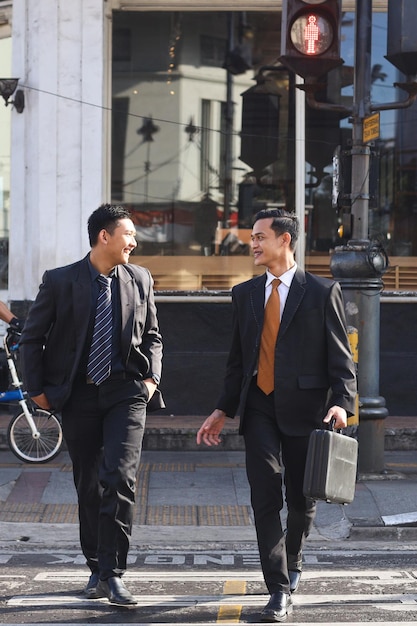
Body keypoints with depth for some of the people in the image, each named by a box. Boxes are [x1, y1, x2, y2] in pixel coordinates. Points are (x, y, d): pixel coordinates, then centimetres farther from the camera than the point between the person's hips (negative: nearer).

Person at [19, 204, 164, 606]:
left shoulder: (140, 280, 5)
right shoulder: (60, 281, -4)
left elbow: (152, 336, 16)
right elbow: (32, 338, 3)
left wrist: (151, 377, 3)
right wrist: (37, 388, -2)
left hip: (125, 392, 0)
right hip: (77, 395, 0)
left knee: (119, 479, -14)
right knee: (88, 485, 8)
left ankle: (112, 574, -10)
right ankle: (96, 569, 23)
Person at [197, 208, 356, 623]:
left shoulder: (322, 292, -1)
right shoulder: (244, 293, 11)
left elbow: (340, 356, -3)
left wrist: (341, 402, -17)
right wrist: (223, 410, 11)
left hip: (304, 409, -2)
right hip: (259, 408, 3)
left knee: (301, 500, 9)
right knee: (265, 500, -7)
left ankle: (292, 562, 37)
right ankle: (280, 591, -4)